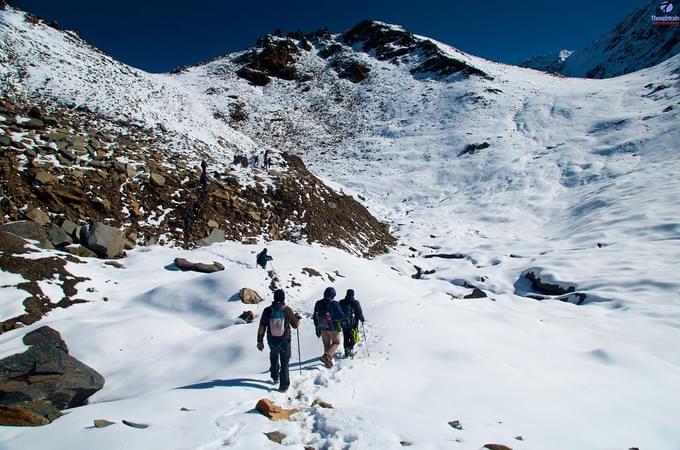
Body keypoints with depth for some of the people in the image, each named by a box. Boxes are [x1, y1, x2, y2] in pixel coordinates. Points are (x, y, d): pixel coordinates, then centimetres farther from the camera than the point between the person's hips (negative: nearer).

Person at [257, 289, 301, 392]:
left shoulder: (267, 310, -11)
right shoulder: (287, 310, -16)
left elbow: (262, 327, -7)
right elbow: (295, 325, -4)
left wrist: (260, 341, 4)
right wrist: (297, 318, 16)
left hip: (272, 341, 2)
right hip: (285, 341, -2)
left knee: (274, 358, 28)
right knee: (284, 362, 11)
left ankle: (275, 377, 41)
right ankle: (284, 384, 7)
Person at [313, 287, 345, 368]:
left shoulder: (318, 304, 0)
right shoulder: (334, 304, -17)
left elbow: (315, 317, 6)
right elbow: (341, 316, -16)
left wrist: (317, 329, 15)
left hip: (322, 328, 5)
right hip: (333, 328, -5)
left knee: (326, 344, 18)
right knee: (336, 342, 13)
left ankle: (328, 362, 22)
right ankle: (327, 356, -9)